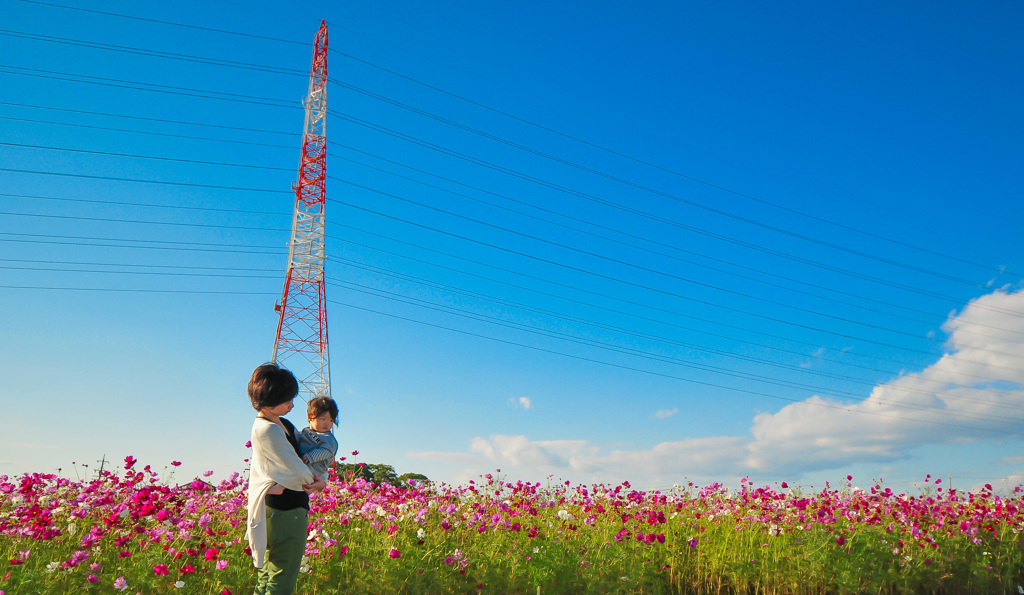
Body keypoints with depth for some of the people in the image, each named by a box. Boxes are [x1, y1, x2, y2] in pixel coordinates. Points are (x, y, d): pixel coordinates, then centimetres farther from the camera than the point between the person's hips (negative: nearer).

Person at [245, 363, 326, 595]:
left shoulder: (283, 424, 10)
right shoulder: (268, 430, -20)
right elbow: (297, 470, -17)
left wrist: (320, 479, -2)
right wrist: (314, 481, 3)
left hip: (275, 509, 10)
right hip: (286, 511, -10)